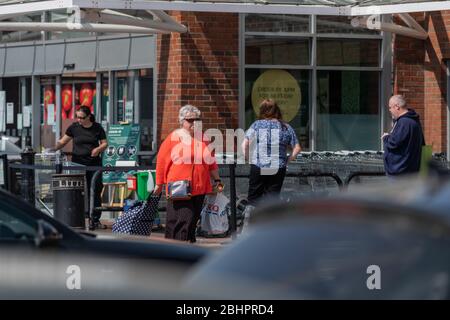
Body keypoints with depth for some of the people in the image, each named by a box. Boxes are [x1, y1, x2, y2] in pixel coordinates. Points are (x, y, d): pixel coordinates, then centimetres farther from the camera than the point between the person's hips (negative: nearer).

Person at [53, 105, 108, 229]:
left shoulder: (97, 128, 4)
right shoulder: (74, 127, 3)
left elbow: (104, 143, 9)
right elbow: (63, 141, 7)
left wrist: (98, 149, -12)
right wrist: (53, 148, -9)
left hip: (94, 162, 1)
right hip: (78, 162, -1)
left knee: (96, 191, 1)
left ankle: (95, 220, 8)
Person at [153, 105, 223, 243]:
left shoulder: (203, 139, 15)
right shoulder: (173, 138, -2)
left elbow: (211, 163, 24)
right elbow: (161, 161, 0)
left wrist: (217, 180, 20)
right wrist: (159, 184, 2)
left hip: (199, 188, 6)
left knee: (192, 220, 9)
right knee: (182, 220, -14)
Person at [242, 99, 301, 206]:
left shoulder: (256, 125, -1)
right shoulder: (286, 127, 6)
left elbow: (245, 144, -10)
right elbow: (297, 148, 3)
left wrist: (248, 158, 3)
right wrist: (288, 160, 10)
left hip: (258, 167, -2)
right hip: (278, 169, 2)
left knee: (254, 198, 6)